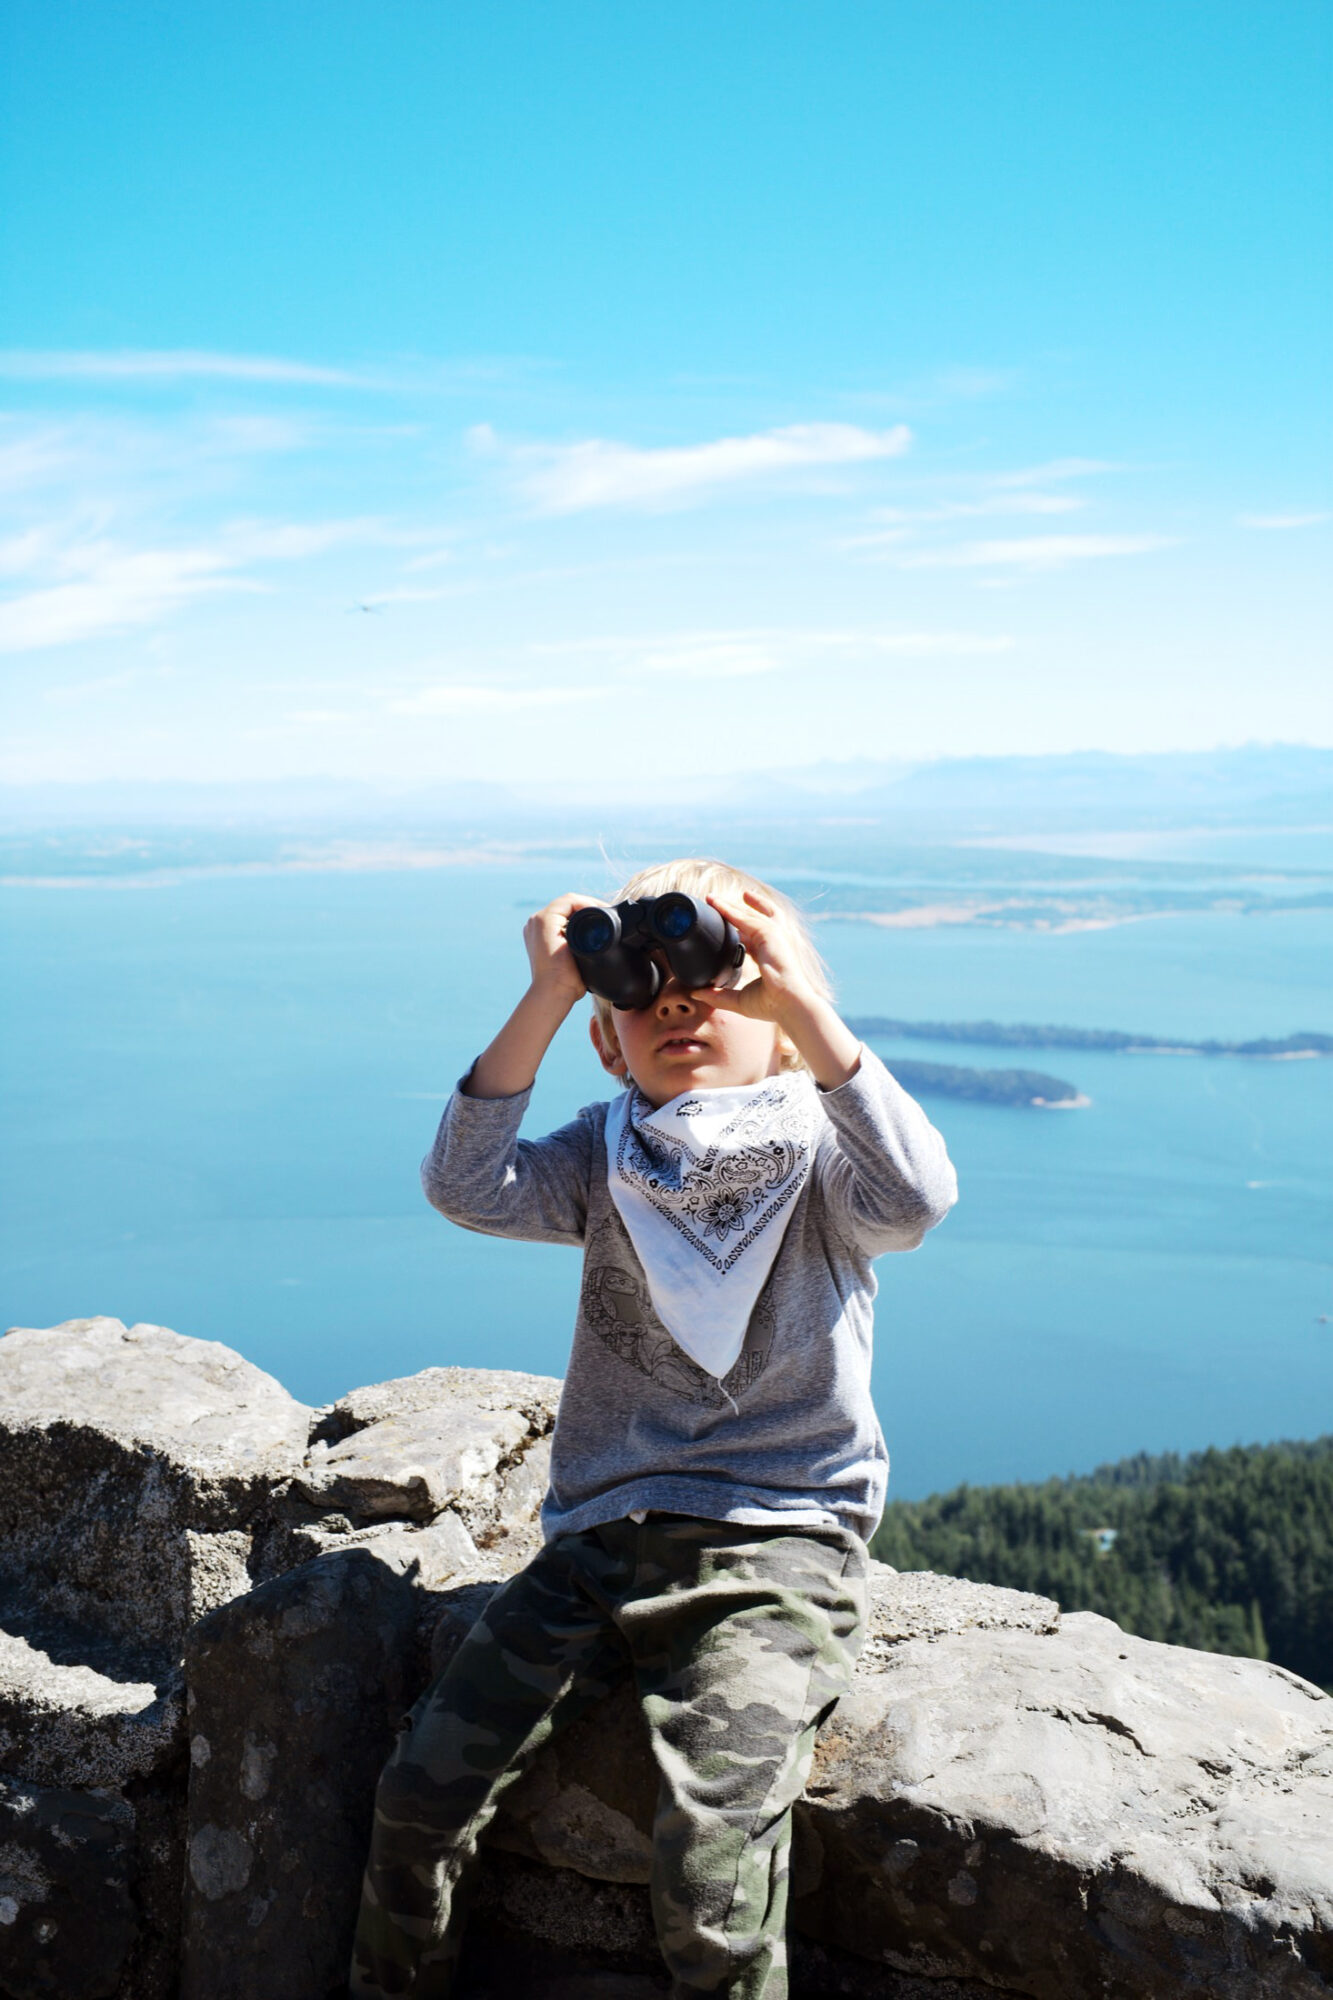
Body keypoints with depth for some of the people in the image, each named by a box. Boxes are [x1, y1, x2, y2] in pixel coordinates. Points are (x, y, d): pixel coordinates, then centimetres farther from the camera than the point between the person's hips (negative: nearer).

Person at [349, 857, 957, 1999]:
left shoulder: (818, 1146, -2)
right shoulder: (606, 1156, 7)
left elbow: (914, 1201, -25)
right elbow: (469, 1188, -12)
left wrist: (806, 1007, -31)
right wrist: (544, 1002, -18)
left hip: (777, 1550, -3)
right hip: (604, 1534, 4)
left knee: (710, 1862, -21)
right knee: (423, 1788, -3)